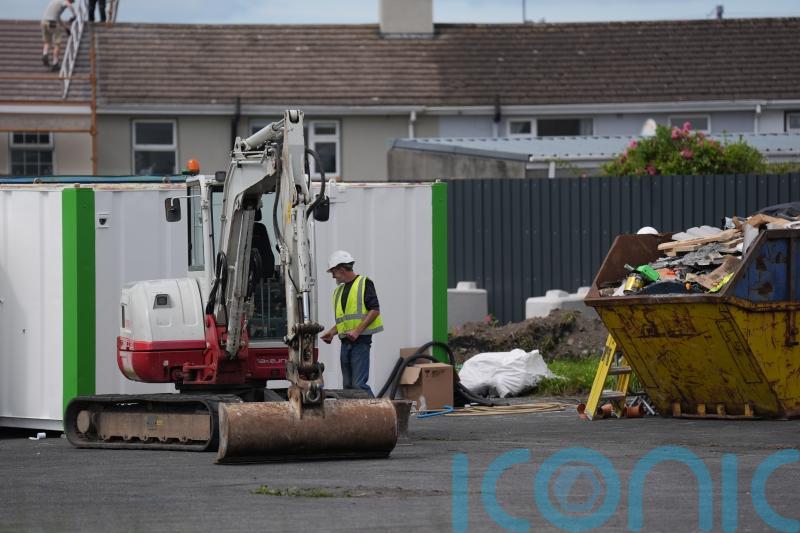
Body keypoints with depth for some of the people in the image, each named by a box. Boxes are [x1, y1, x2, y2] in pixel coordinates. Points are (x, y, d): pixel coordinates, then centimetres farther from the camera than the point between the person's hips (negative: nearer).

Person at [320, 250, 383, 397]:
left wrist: (357, 331, -19)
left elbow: (375, 310, -12)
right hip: (345, 343, 8)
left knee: (359, 384, -15)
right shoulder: (339, 291, 20)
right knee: (348, 385, 6)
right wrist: (332, 332, 7)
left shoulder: (364, 283, -4)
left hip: (361, 341, -8)